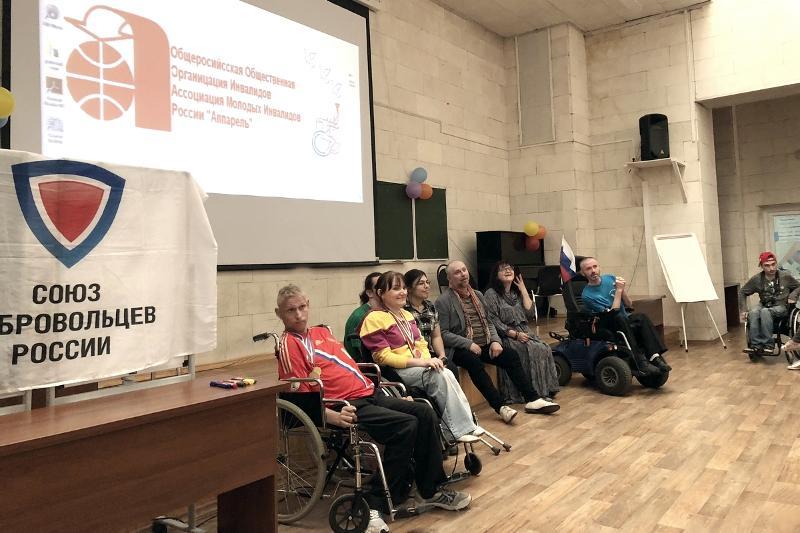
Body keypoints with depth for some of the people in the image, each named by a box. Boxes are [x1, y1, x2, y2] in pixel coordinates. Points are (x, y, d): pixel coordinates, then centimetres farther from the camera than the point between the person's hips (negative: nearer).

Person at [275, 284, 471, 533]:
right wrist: (335, 417, -27)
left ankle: (431, 490, 8)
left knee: (424, 412, -3)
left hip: (368, 394, 8)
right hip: (348, 406, -8)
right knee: (406, 425, -23)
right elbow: (302, 397, -12)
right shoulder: (289, 345, -6)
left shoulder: (322, 332, 19)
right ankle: (376, 505, -15)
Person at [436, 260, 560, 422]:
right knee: (474, 362, -35)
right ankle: (500, 407, -35)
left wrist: (495, 341, -1)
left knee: (511, 355, -15)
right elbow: (443, 334, -11)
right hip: (461, 349, -6)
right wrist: (469, 344, -19)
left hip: (484, 345, 6)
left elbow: (488, 323, 19)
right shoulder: (443, 301, -5)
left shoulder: (478, 295, 16)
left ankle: (532, 399, -12)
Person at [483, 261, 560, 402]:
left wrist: (523, 290, 6)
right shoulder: (491, 294, -2)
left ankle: (545, 391, -15)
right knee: (531, 351, -28)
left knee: (544, 349, -19)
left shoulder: (517, 292, 19)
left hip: (524, 333, 6)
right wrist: (515, 334, -18)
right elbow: (493, 322, -12)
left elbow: (530, 314, 8)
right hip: (505, 336, -6)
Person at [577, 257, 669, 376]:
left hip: (625, 319, 5)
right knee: (619, 318, -36)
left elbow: (628, 304, 5)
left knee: (642, 317, -25)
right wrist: (618, 290, -20)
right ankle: (641, 362, -42)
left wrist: (622, 289, -13)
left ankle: (655, 357, -37)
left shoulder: (611, 278, 2)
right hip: (608, 326, -5)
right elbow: (612, 313, -19)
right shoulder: (587, 295, -15)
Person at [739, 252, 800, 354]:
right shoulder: (756, 279, -1)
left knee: (765, 311, -36)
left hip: (781, 307, -2)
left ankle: (768, 344, -31)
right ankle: (756, 345, -31)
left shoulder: (785, 276, -2)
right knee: (753, 313, -33)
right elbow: (742, 293, 10)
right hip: (764, 305, 2)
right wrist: (743, 310, 1)